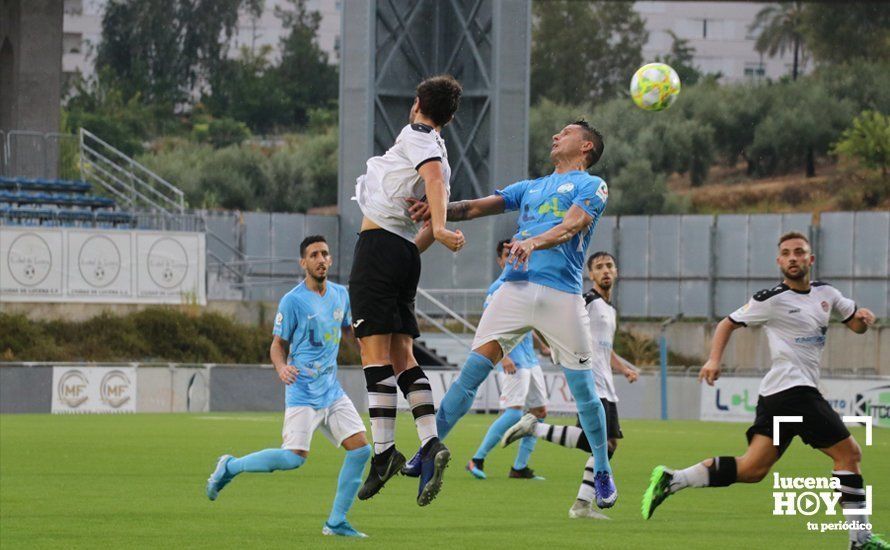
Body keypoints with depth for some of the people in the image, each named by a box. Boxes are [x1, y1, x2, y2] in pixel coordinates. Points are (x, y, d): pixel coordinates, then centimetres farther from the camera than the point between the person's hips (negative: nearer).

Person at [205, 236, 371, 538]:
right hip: (303, 391, -6)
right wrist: (282, 367, -24)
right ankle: (230, 467, 4)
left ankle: (336, 522, 4)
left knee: (360, 448, -5)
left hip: (332, 389, 6)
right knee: (295, 457, -18)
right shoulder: (292, 301, -10)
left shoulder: (341, 294, 9)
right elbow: (278, 345, -4)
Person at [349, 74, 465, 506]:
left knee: (375, 352, -9)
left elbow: (433, 174, -22)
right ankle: (430, 443, -6)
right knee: (402, 356, 8)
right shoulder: (441, 155, 19)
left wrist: (438, 226, -31)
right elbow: (436, 204, 19)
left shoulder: (416, 136, -4)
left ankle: (383, 452, -15)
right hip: (405, 253, 8)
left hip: (378, 242, -8)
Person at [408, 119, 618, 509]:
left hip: (561, 294, -4)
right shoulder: (531, 188, 27)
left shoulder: (591, 186, 9)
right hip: (515, 287, 4)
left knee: (582, 386, -2)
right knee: (472, 370, -8)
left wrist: (534, 242, -29)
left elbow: (573, 224, -10)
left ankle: (603, 474, 12)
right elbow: (478, 207, 17)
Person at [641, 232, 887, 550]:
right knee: (849, 453, -4)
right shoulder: (772, 300, -5)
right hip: (793, 389, -8)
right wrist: (714, 359, -10)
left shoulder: (825, 293, 16)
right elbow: (729, 323, 4)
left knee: (752, 469, 1)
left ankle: (671, 480, -2)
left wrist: (863, 318, 1)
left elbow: (856, 325, 25)